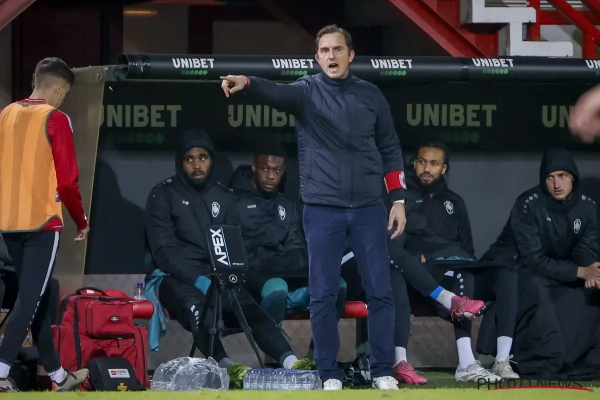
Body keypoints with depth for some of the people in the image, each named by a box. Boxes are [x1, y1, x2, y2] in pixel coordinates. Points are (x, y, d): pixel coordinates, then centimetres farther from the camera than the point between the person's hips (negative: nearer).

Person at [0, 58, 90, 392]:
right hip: (43, 221, -7)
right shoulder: (56, 119, -8)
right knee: (31, 299, -7)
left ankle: (58, 374, 21)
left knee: (36, 298, 14)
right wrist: (82, 222, 3)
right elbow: (67, 179, -10)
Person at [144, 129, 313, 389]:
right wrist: (198, 279, -22)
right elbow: (163, 251, -8)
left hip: (214, 276, 4)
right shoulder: (163, 195, 2)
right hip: (173, 277, -4)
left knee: (248, 306, -27)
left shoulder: (224, 197, 16)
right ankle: (224, 366, -59)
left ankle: (289, 362, -48)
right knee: (196, 306, -38)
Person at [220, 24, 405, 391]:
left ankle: (384, 372, 9)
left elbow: (390, 149, 11)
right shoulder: (307, 92, -1)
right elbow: (277, 93, -24)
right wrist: (246, 83, -45)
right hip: (323, 209, -1)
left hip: (368, 209, 2)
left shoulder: (370, 95, 6)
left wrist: (398, 199, 4)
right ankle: (330, 375, 8)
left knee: (380, 291, 2)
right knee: (323, 295, 0)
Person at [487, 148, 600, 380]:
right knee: (536, 288, -37)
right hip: (515, 269, -6)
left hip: (561, 272, 6)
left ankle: (578, 361, -18)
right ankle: (546, 363, -36)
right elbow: (533, 260, -28)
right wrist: (581, 272, -36)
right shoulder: (528, 205, -23)